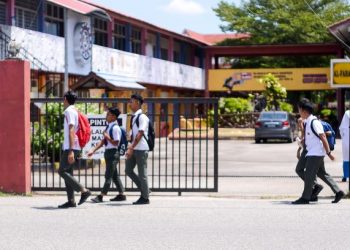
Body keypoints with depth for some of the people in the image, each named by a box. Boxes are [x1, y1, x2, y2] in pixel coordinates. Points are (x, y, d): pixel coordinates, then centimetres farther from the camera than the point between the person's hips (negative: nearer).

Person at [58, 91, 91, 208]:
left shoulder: (69, 111, -11)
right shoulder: (74, 111, 19)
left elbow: (71, 131, -19)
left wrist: (71, 151, -24)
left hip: (70, 148, -10)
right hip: (73, 148, 10)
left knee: (62, 171, -10)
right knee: (67, 172, 8)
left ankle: (84, 191, -13)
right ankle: (71, 201, 6)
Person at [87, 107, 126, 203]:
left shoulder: (115, 128, -15)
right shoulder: (109, 126, 12)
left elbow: (116, 143, -18)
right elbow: (103, 141, 14)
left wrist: (107, 137, -21)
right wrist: (93, 150, 9)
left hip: (113, 153, -10)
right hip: (108, 152, 10)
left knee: (108, 175, -6)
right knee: (114, 175, 14)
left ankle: (101, 196, -7)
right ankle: (121, 194, 20)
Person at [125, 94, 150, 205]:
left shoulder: (142, 117, -12)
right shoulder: (133, 117, 13)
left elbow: (140, 134, -20)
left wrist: (131, 148, -24)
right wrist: (130, 147, 13)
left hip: (141, 149, -9)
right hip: (133, 149, 9)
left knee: (142, 173, -2)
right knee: (128, 170, 8)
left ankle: (145, 198, 7)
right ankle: (144, 190, 20)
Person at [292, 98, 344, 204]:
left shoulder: (314, 122, -18)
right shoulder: (306, 122, 10)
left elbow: (323, 138, -18)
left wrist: (328, 152, -18)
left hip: (316, 153, -10)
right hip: (311, 153, 10)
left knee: (309, 175, -5)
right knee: (322, 174, 14)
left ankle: (305, 198, 1)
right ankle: (338, 192, 18)